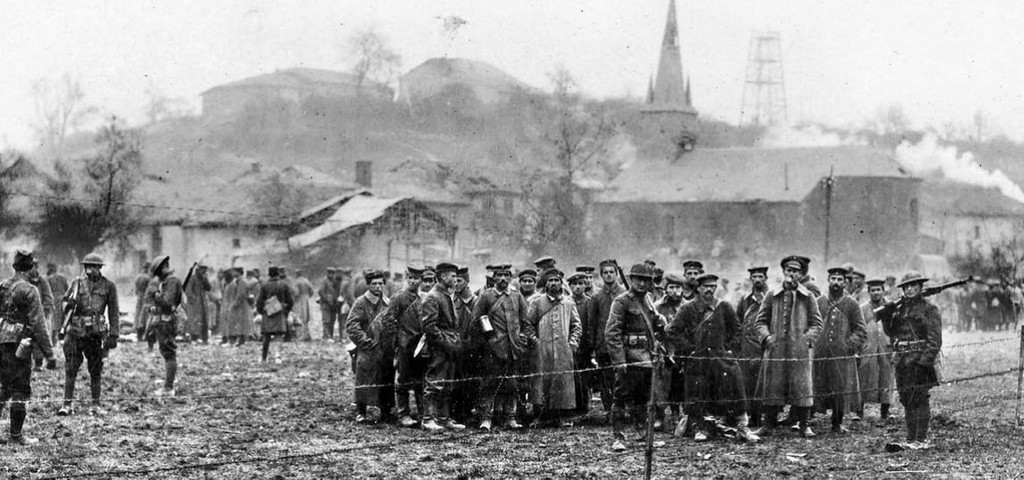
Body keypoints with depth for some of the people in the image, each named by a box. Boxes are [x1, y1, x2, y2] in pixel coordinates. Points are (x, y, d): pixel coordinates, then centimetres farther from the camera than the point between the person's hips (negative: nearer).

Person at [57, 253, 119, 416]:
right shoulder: (78, 284, 9)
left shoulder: (108, 286, 5)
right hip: (76, 331, 1)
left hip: (96, 332, -1)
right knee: (70, 368, -3)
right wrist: (70, 303, -11)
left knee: (96, 370, 5)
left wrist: (113, 335, 0)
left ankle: (96, 405, 13)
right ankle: (68, 404, -1)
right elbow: (65, 303, 14)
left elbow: (113, 313, 5)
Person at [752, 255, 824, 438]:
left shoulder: (808, 297, 6)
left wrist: (806, 339, -7)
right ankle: (769, 424, 10)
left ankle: (804, 425, 7)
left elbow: (817, 324, 7)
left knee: (802, 388, -1)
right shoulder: (772, 295, 8)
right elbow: (761, 319, 11)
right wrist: (766, 336, -5)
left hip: (800, 352, -1)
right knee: (772, 387, 2)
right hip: (775, 350, 1)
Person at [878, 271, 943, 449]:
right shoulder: (899, 308, 16)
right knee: (906, 399, 8)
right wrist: (886, 316, 1)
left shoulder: (929, 309, -2)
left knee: (919, 399, -7)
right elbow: (890, 332, 18)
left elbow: (935, 338, -8)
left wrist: (925, 360, -17)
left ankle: (921, 439, -5)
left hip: (919, 359, -6)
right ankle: (911, 438, 14)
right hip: (902, 359, 6)